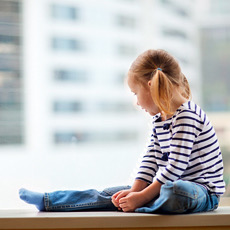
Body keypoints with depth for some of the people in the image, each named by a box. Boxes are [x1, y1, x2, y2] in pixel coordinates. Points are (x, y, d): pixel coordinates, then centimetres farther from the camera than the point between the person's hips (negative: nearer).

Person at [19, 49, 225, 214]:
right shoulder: (160, 119, 13)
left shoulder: (186, 116, -19)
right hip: (167, 185, 8)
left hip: (204, 190, -8)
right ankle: (48, 201, 7)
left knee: (174, 192, -45)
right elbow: (151, 159, 9)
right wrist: (135, 191, -7)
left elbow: (176, 165, -24)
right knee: (113, 194, 4)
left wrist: (140, 198, -22)